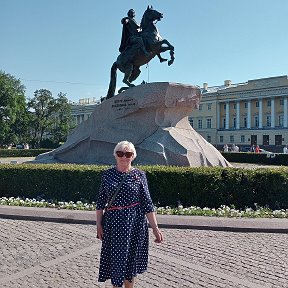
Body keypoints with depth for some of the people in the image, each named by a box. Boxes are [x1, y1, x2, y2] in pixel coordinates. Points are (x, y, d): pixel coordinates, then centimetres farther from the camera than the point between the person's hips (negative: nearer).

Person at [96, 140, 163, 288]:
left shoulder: (139, 175, -3)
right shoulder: (107, 174, 2)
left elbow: (147, 204, -4)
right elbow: (100, 201, 6)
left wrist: (155, 227, -8)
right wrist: (99, 224, 3)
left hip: (135, 224, -1)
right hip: (113, 224, 1)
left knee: (131, 260, 11)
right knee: (116, 259, 6)